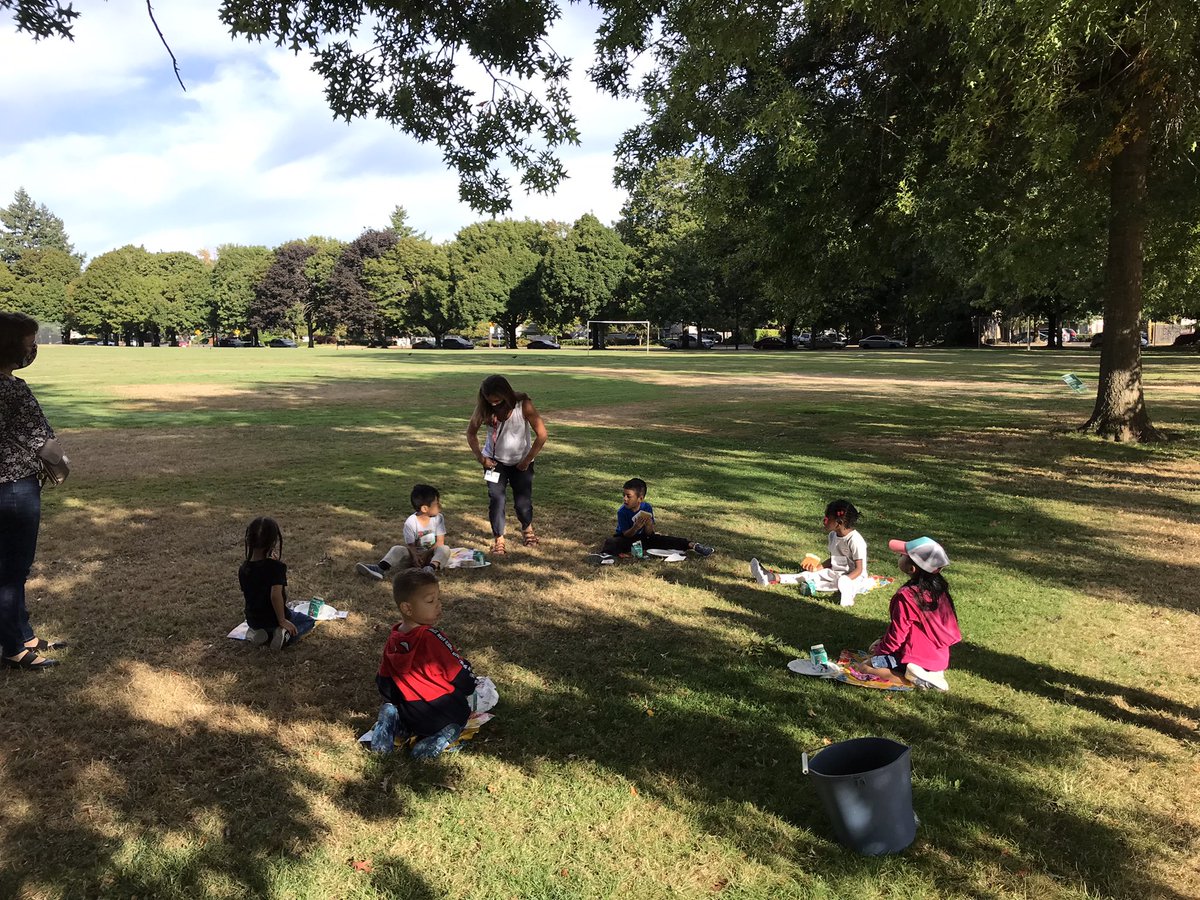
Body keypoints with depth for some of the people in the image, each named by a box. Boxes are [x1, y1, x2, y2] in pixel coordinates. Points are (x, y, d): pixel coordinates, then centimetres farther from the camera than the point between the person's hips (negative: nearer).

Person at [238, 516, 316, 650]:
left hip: (252, 621, 5)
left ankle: (260, 633, 6)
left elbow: (246, 594, 4)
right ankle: (285, 634, -9)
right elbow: (276, 595, -33)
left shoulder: (243, 569, -7)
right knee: (309, 622, 21)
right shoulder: (276, 567, -25)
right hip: (273, 618, -5)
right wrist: (282, 620, -21)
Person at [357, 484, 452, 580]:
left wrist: (426, 553, -21)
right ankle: (380, 569, -49)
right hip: (415, 553, 0)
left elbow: (440, 542, -7)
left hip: (431, 553, 0)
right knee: (398, 549, -26)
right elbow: (411, 545, -13)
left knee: (445, 549, -31)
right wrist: (415, 557, -34)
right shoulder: (410, 522, -10)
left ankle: (431, 567, -57)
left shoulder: (439, 518, -6)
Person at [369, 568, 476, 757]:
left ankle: (393, 721, 3)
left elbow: (383, 683, 9)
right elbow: (465, 682, -17)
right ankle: (441, 737, -7)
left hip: (410, 716, 6)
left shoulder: (393, 640, -2)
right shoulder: (431, 638, -22)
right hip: (446, 715, -6)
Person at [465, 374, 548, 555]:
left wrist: (527, 460, -15)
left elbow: (541, 434, -19)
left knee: (523, 501, 2)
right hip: (494, 460, 1)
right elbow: (471, 432, -1)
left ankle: (528, 528, 33)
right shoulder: (484, 407, -16)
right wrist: (480, 457, -8)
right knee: (496, 499, -8)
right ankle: (498, 539, 8)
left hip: (520, 462, -1)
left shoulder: (523, 405, -24)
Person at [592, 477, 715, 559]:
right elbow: (626, 535, -17)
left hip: (643, 538, 2)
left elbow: (650, 534, -8)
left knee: (662, 539, -21)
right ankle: (605, 554, -66)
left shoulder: (647, 508, -12)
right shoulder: (622, 511, -18)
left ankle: (692, 545, -22)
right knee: (610, 541, -33)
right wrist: (635, 527, -36)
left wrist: (648, 524, -30)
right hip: (626, 539, -2)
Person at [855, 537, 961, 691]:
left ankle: (915, 676, -12)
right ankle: (932, 672, 8)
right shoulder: (938, 588, -4)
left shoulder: (906, 596, -27)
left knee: (863, 667, -2)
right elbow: (949, 624, 10)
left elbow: (897, 634, -19)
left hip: (917, 658, -8)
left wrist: (880, 649, 2)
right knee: (877, 644, 25)